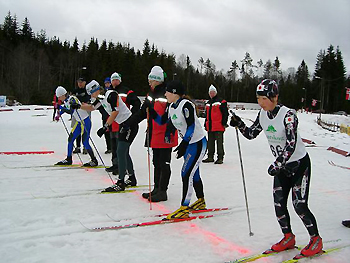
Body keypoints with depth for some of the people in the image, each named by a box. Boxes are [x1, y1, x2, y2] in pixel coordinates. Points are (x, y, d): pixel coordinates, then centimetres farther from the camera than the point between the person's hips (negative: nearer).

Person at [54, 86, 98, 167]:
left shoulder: (72, 99, -19)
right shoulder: (66, 101, 7)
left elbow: (71, 111, -31)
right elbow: (64, 109, 28)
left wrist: (60, 107, -28)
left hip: (85, 122, -10)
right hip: (79, 122, 10)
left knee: (85, 142, -10)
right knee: (70, 139, 11)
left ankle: (94, 161, 0)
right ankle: (69, 159, 23)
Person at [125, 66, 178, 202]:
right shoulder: (151, 95, 13)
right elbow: (142, 113, 19)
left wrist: (170, 130, -27)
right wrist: (129, 122, 13)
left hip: (165, 136, -8)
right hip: (154, 135, 8)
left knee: (164, 164, 0)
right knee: (156, 163, 14)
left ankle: (162, 191, 8)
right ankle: (157, 189, 24)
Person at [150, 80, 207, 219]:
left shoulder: (186, 105, -21)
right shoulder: (171, 107, 5)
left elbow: (191, 127, -24)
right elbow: (162, 121, 12)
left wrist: (183, 144, -27)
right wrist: (150, 111, -1)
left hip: (198, 143, -9)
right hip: (188, 143, 9)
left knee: (186, 174, -12)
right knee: (194, 173, 18)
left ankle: (184, 209, -6)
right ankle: (201, 201, 35)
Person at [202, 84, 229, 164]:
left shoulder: (221, 102, -4)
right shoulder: (208, 103, 18)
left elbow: (225, 113, -7)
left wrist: (224, 123, -12)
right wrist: (206, 124, 21)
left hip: (219, 127, -7)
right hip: (210, 127, 7)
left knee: (219, 142, -4)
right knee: (210, 142, 12)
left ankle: (220, 158, 1)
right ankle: (210, 157, 21)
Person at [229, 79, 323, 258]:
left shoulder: (288, 115, -25)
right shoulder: (262, 114, -5)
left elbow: (291, 144, -31)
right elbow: (251, 134, 3)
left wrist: (277, 163, -37)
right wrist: (239, 124, -14)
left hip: (300, 163, -6)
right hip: (282, 165, 6)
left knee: (299, 205, -6)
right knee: (278, 203, 5)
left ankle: (316, 240, 16)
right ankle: (288, 238, 24)